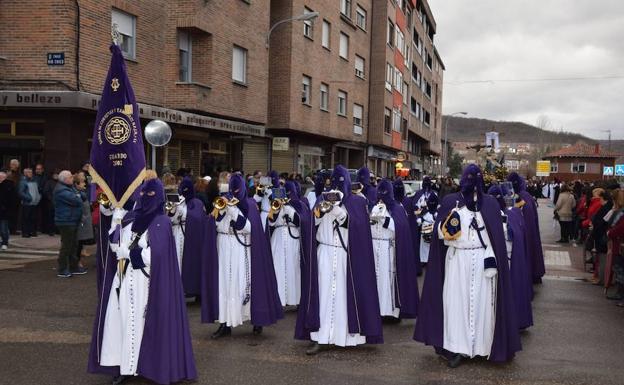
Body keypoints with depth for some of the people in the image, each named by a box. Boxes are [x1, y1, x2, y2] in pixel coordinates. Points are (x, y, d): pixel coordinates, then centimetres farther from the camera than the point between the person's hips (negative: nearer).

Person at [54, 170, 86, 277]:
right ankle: (62, 270, 0)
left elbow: (84, 196, 13)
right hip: (66, 221, -10)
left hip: (72, 221, 10)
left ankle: (73, 266, 24)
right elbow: (76, 200, -24)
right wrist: (78, 197, -3)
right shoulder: (61, 191, -16)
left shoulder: (70, 187, 17)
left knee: (72, 245, 16)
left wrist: (79, 195, -7)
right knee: (66, 245, -7)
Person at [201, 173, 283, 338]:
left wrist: (234, 210, -17)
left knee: (245, 283, 0)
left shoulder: (249, 204, 0)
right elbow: (216, 226, 0)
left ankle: (257, 318, 16)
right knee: (224, 283, 0)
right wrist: (221, 209, -15)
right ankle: (225, 323, 5)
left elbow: (249, 228, -12)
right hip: (224, 249, 3)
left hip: (242, 249, -2)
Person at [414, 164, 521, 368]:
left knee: (481, 301, 3)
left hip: (482, 259, 1)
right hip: (457, 259, 0)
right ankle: (457, 348, 2)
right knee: (457, 301, -1)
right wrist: (447, 226, -18)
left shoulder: (490, 203, 5)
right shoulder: (450, 201, 3)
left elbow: (496, 234, 1)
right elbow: (440, 231, 4)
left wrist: (492, 259, -8)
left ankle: (481, 345, 14)